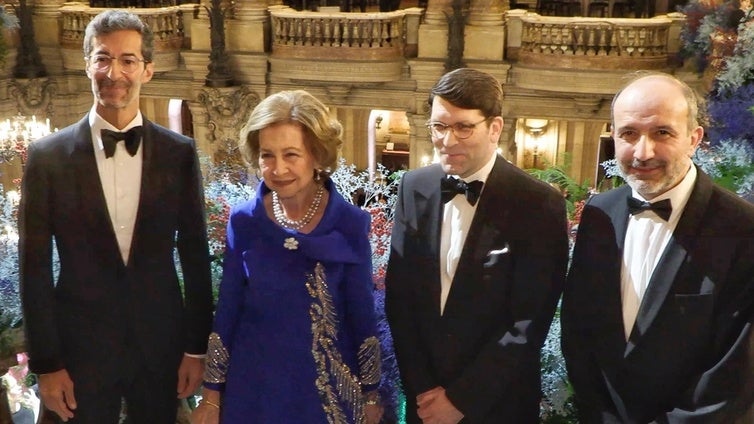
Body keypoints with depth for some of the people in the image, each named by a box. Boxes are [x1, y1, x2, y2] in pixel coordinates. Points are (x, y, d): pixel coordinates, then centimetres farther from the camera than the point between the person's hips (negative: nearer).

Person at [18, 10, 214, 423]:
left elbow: (195, 257, 2)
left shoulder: (180, 153, -3)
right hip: (82, 347, -1)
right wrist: (45, 363, -4)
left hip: (160, 346, 1)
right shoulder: (48, 156, -6)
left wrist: (196, 347, 3)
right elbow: (35, 269, -4)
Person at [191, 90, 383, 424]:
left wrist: (370, 395, 2)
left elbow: (362, 314, -3)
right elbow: (226, 310, -1)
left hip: (330, 388, -1)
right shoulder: (244, 221, -6)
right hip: (252, 387, 1)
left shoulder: (350, 224, -10)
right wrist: (211, 396, 1)